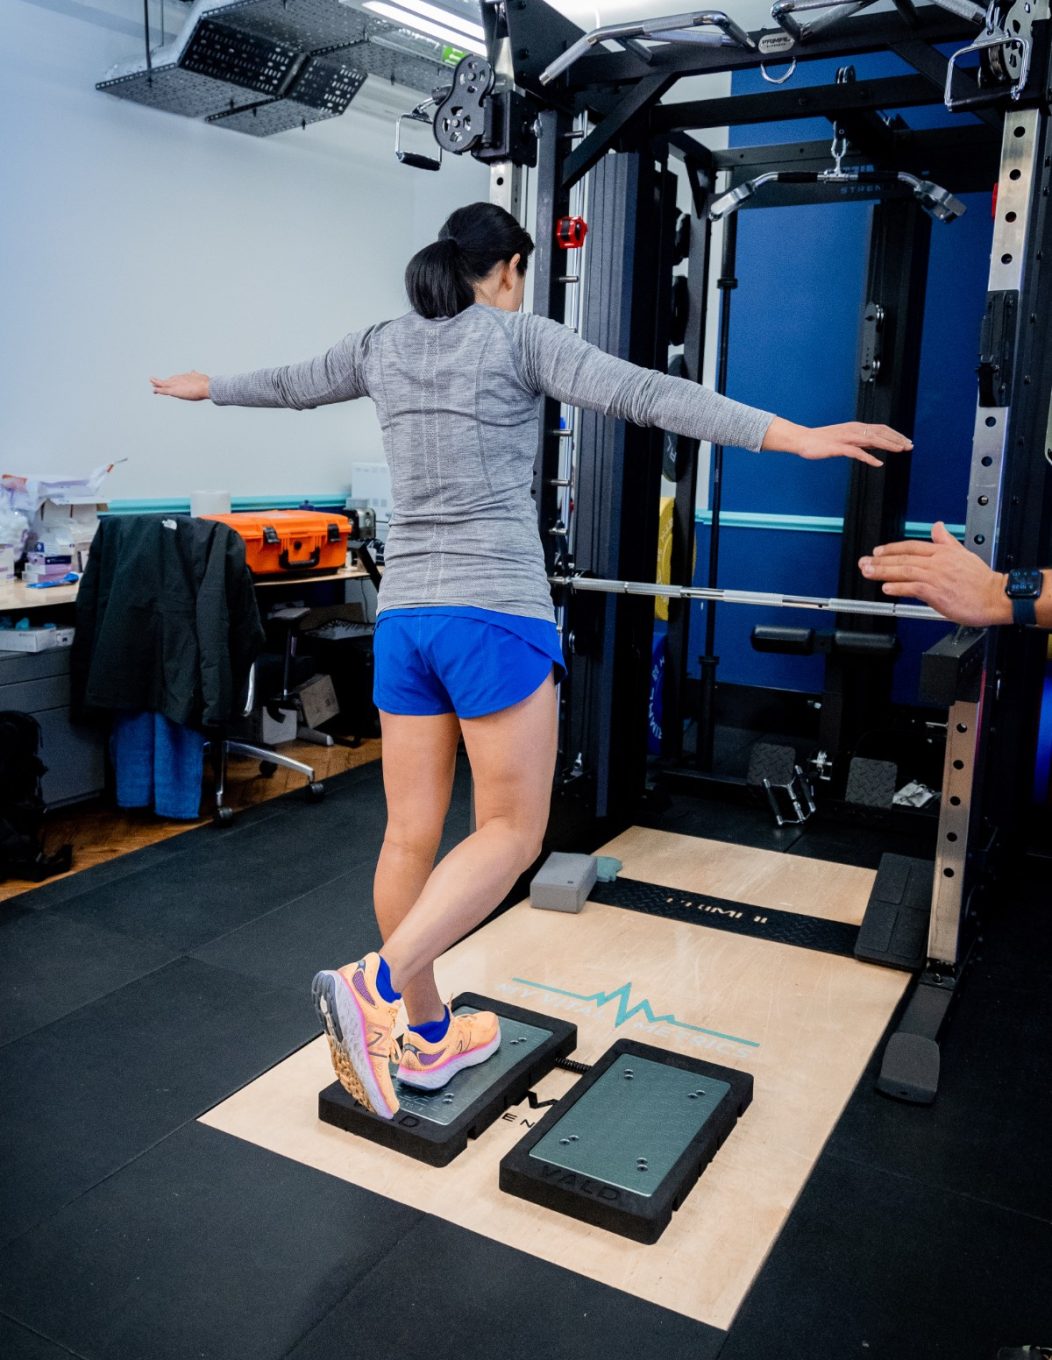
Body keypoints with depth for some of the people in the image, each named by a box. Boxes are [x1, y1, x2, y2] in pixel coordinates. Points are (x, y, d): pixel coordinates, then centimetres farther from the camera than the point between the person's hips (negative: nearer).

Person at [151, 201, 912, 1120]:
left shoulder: (382, 346, 14)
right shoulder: (518, 335, -1)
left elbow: (288, 384, 30)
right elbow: (639, 394, -14)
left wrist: (204, 387, 51)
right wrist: (788, 434, -20)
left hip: (404, 614, 6)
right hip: (496, 611, -6)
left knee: (412, 836, 10)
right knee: (512, 832, 2)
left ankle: (427, 1037, 22)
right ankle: (378, 985, -13)